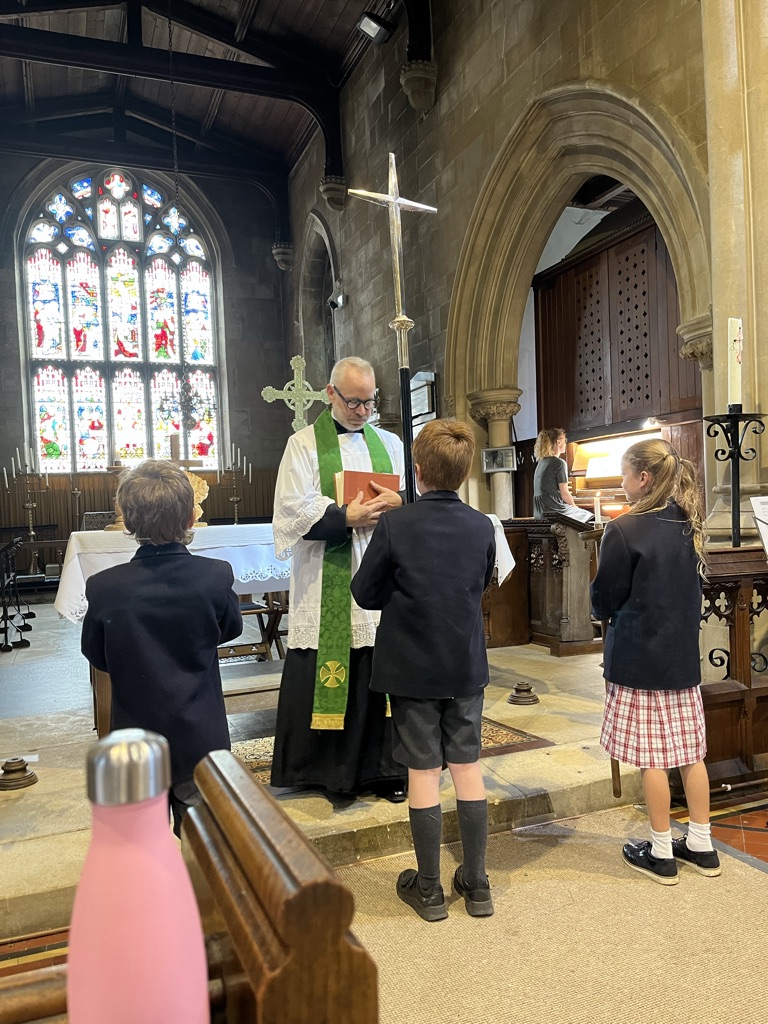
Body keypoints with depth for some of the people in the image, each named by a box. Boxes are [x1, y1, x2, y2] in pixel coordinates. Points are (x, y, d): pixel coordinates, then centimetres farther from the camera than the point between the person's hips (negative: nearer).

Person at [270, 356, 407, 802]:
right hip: (327, 588, -3)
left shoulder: (390, 443, 15)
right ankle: (328, 769, 15)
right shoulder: (304, 444, 3)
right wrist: (346, 517, -20)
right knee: (329, 676, 0)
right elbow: (295, 511, -8)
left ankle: (385, 766, 18)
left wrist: (399, 502, -10)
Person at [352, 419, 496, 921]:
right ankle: (477, 884, 24)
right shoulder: (482, 527, -5)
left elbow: (365, 593, -7)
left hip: (411, 667, -3)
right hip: (467, 666, 3)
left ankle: (429, 889, 21)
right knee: (468, 767, 12)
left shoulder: (394, 525, -16)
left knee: (423, 773, 7)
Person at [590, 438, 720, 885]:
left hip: (640, 659, -7)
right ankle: (701, 845, 26)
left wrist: (607, 608, 9)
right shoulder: (688, 527, 5)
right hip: (683, 655, 7)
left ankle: (662, 854, 16)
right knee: (690, 752, 14)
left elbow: (604, 601, -10)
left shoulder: (625, 530, -17)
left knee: (652, 759, 4)